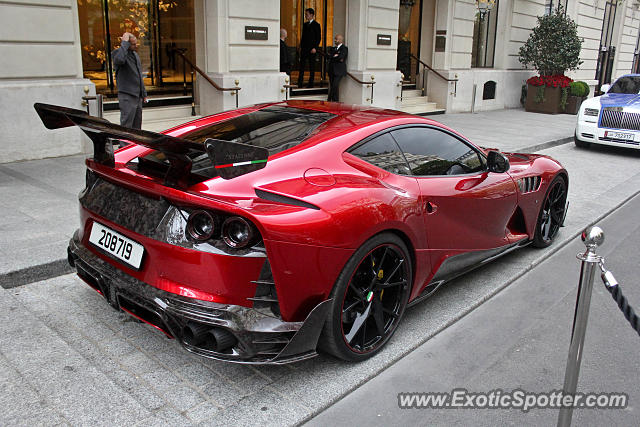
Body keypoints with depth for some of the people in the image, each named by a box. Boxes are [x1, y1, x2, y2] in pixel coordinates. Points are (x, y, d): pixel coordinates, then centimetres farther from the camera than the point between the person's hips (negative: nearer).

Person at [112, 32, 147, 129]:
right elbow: (119, 60, -36)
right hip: (127, 97, -8)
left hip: (137, 96, 8)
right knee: (126, 126, -12)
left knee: (137, 126, 13)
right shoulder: (117, 52, -9)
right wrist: (125, 43, -25)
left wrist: (144, 93, 23)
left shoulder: (135, 54, 17)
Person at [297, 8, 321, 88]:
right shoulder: (305, 24, 15)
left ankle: (311, 84, 5)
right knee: (301, 65, 2)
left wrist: (315, 48, -15)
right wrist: (301, 47, 10)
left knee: (312, 66, 0)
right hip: (304, 48, 6)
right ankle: (299, 84, 3)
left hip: (312, 49, -6)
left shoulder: (316, 25, -4)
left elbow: (319, 38, -7)